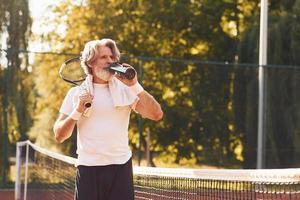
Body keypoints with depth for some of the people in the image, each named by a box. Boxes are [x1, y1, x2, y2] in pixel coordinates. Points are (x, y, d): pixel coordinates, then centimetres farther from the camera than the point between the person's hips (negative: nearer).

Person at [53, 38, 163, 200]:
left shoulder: (125, 90, 8)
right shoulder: (76, 93, 8)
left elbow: (157, 115, -4)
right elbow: (59, 136, 5)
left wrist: (134, 85, -9)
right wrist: (78, 110, -9)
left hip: (120, 167, 0)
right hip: (88, 168, 0)